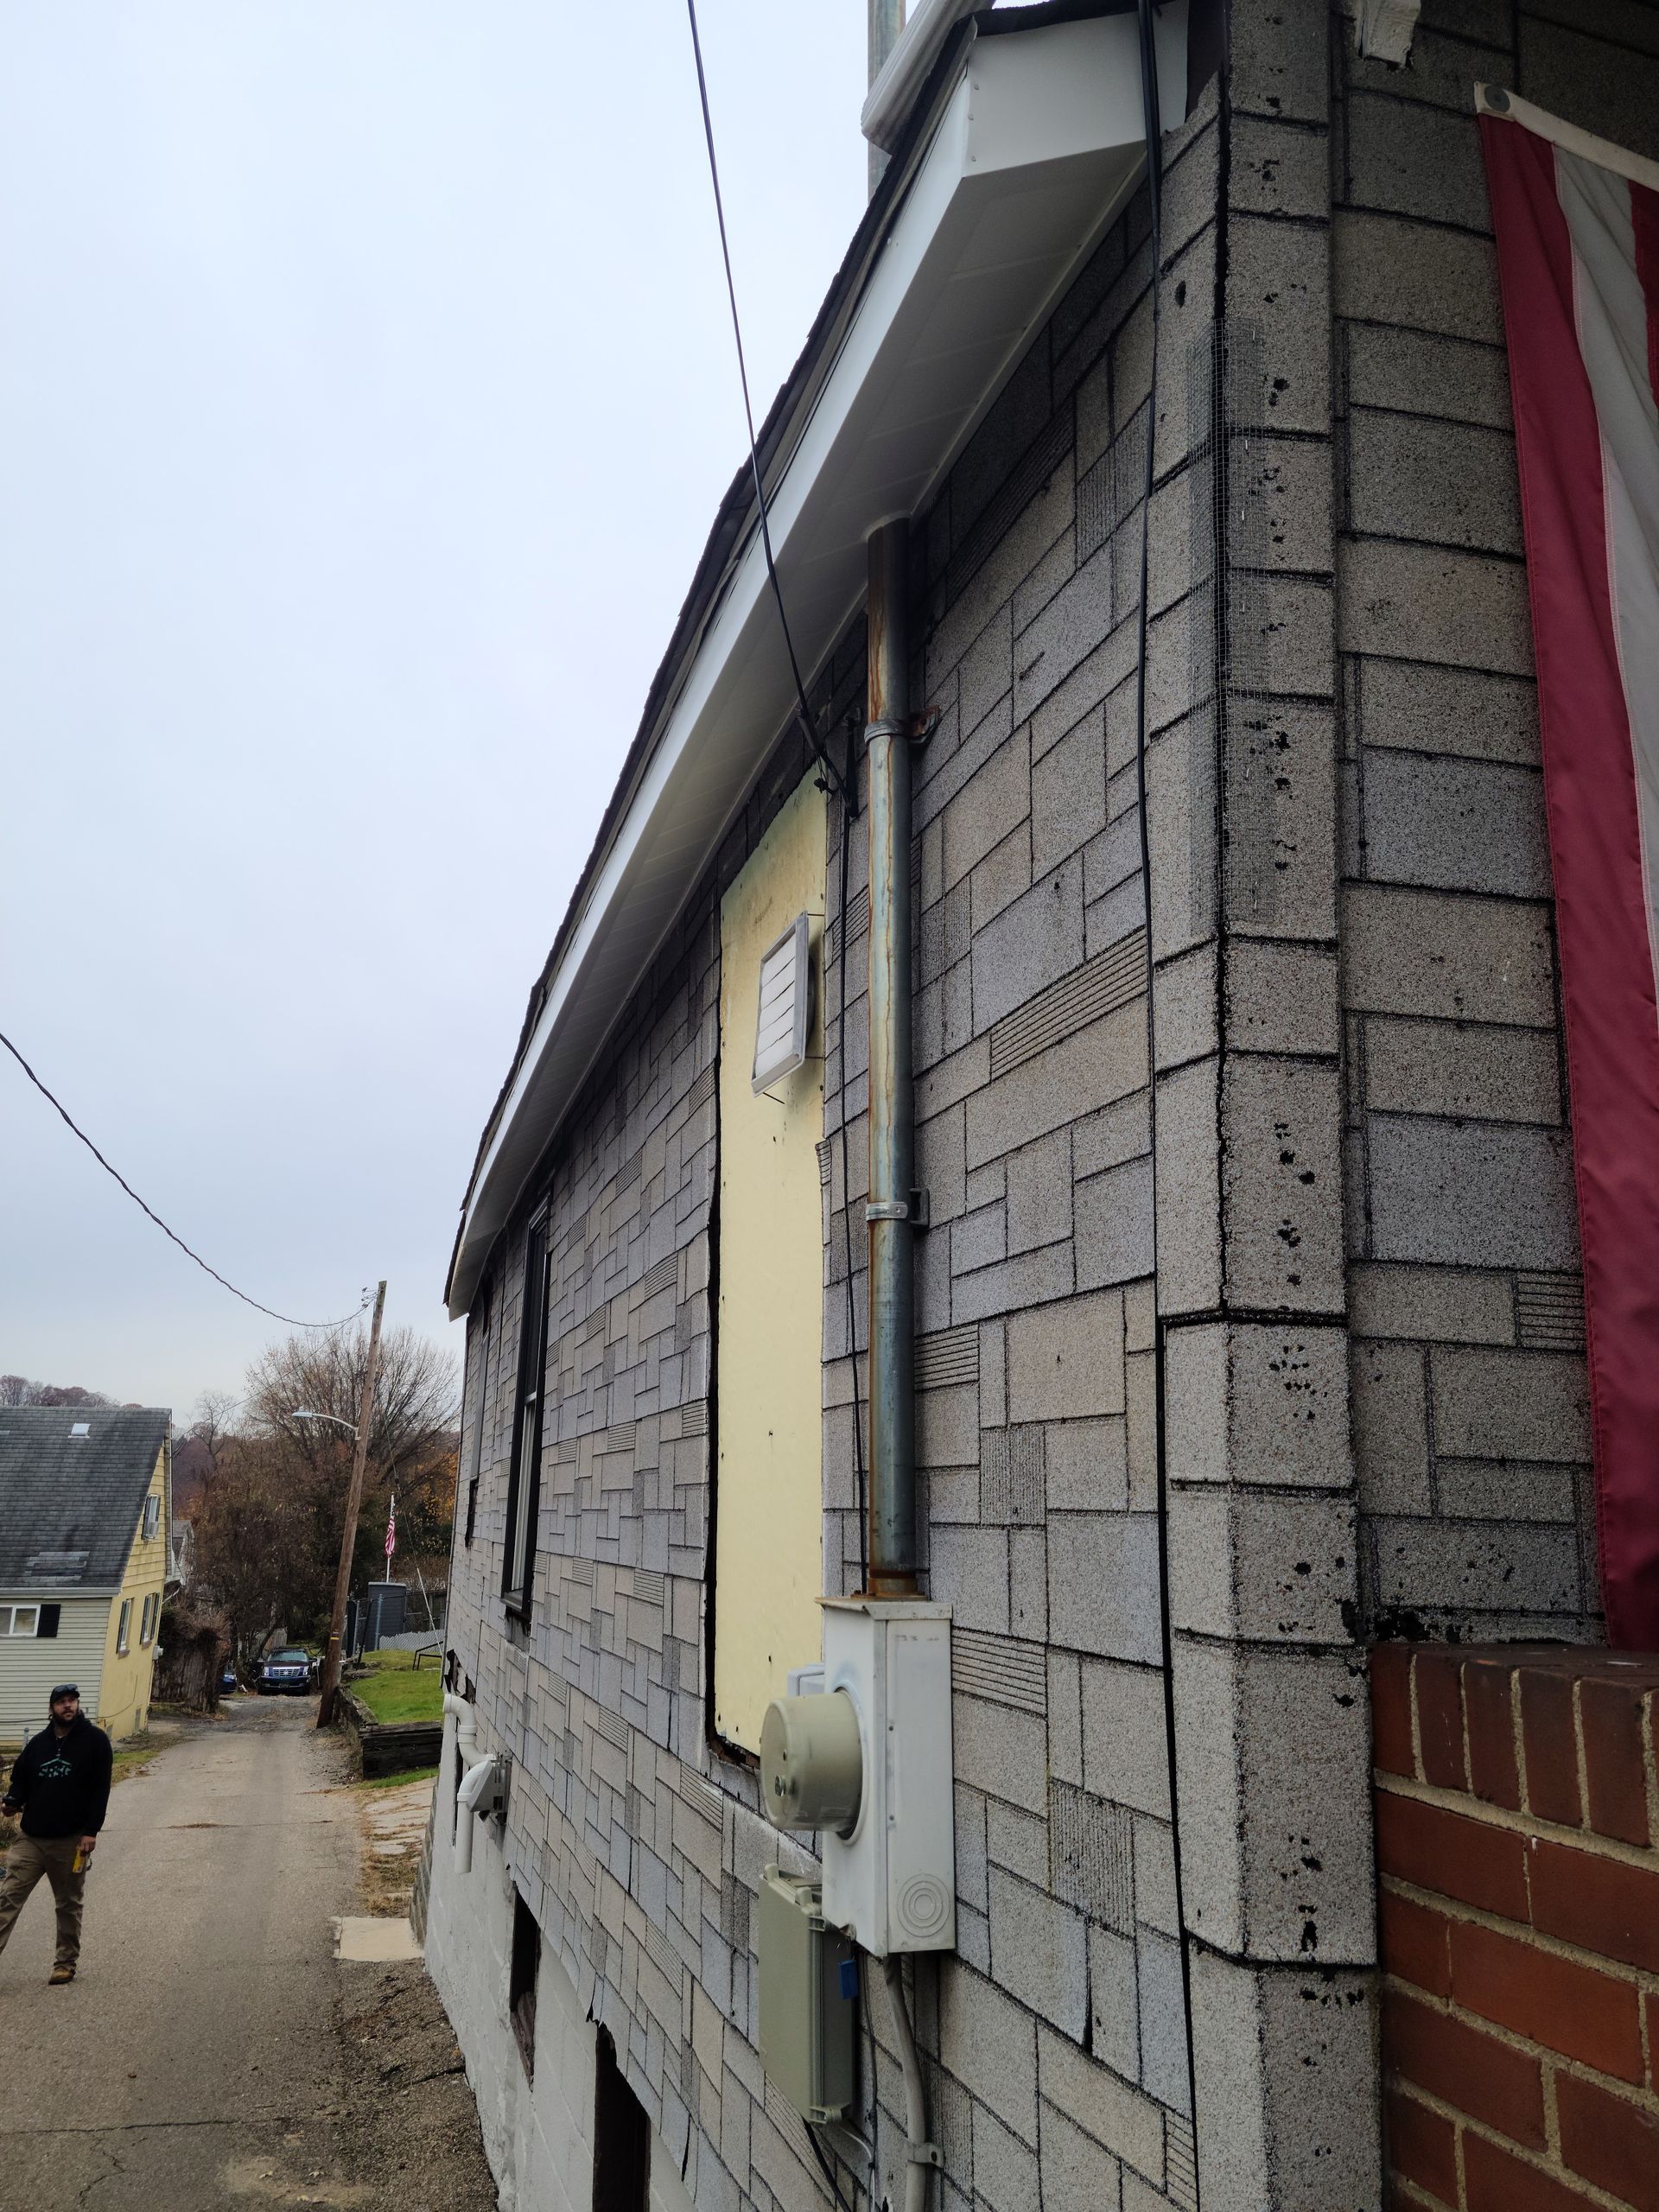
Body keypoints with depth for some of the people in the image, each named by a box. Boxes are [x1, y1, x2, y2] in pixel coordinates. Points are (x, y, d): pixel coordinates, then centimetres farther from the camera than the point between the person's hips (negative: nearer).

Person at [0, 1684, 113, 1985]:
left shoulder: (95, 1740, -5)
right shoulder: (38, 1742, 7)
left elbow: (100, 1788, -7)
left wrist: (91, 1831, -13)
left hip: (71, 1841, -3)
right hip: (31, 1838, 3)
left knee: (69, 1905, 9)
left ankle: (66, 1963, 22)